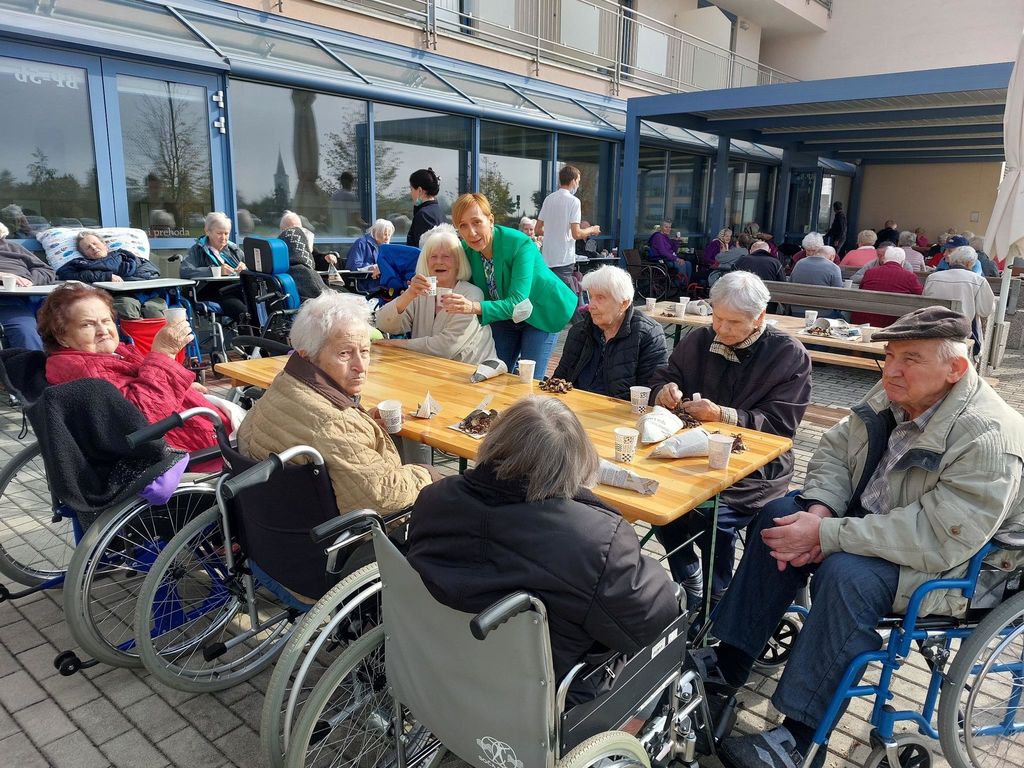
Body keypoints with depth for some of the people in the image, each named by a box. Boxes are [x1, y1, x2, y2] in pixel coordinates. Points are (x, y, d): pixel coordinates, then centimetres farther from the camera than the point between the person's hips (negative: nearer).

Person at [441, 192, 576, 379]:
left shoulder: (519, 244, -32)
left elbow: (517, 303, -39)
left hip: (541, 313, -5)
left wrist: (474, 307, -53)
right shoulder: (465, 250, -15)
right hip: (504, 315, 5)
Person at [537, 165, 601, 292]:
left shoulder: (548, 199, 10)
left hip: (547, 258, 7)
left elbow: (538, 230, 15)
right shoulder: (573, 201, -10)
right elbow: (576, 234, -16)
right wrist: (591, 230, 3)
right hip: (564, 260, -7)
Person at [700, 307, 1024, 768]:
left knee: (846, 574, -33)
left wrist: (826, 535, -32)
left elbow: (936, 540, -33)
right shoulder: (893, 396, -4)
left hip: (953, 567, -8)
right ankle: (729, 664, -1)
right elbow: (835, 449, 3)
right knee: (781, 515, -7)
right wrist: (819, 512, -17)